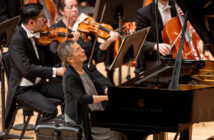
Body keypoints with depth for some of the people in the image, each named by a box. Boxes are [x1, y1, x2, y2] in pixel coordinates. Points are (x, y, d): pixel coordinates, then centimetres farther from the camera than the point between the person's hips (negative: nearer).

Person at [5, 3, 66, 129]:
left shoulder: (39, 35, 3)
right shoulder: (17, 40, -20)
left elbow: (48, 59, 11)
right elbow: (27, 68, -30)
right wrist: (54, 71, -30)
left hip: (40, 83, 7)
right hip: (23, 89, -7)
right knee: (50, 110, -29)